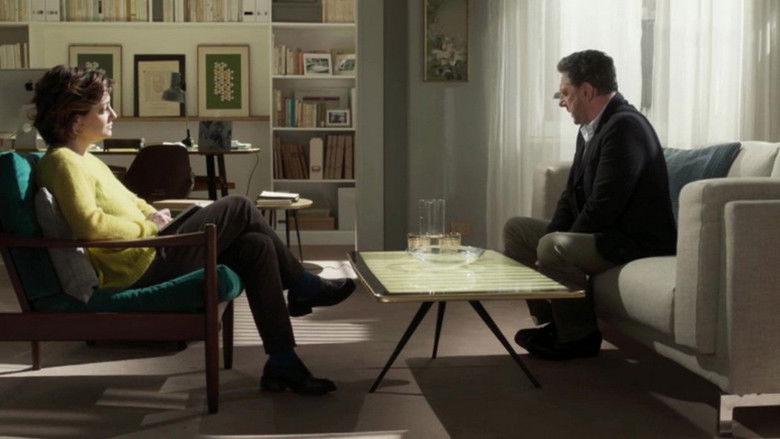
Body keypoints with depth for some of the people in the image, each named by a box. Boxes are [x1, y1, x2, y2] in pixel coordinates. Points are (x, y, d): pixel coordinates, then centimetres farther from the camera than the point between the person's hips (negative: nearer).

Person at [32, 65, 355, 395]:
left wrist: (153, 214, 9)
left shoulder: (86, 160, 19)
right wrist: (148, 227, -14)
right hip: (138, 270, -11)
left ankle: (283, 364, 3)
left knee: (256, 246, 2)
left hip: (148, 256, 11)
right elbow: (89, 224, -27)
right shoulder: (62, 161, -13)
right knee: (238, 209, -8)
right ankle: (304, 286, 11)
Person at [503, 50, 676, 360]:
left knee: (552, 248, -32)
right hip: (605, 234, 11)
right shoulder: (590, 129, 11)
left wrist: (552, 247, -17)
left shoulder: (624, 127, -21)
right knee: (515, 229, 11)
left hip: (637, 242, -11)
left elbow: (603, 207, -26)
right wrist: (550, 236, -3)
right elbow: (572, 195, 14)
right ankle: (551, 321, 11)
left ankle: (578, 336, -11)